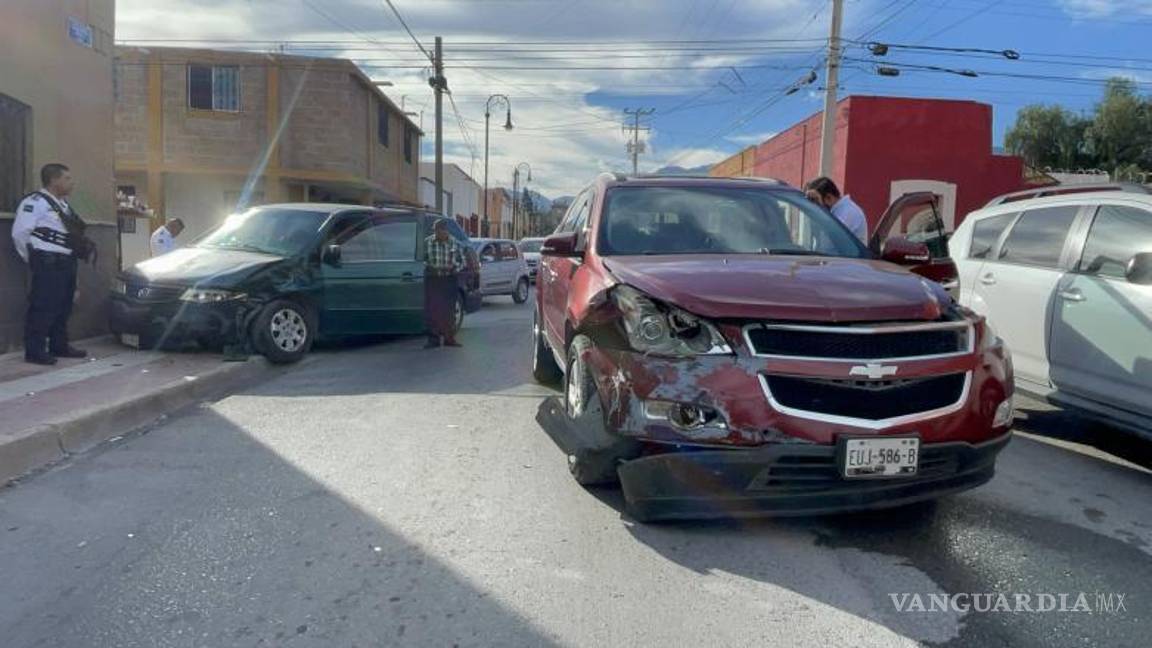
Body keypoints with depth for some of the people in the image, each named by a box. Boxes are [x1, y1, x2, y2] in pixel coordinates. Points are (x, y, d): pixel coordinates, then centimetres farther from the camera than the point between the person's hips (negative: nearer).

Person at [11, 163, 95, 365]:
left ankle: (59, 346, 25)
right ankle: (34, 351, -2)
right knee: (43, 307, -8)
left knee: (63, 307, 14)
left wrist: (86, 249, 12)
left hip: (66, 263, 9)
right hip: (48, 264, -9)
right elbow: (20, 233, -14)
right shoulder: (35, 202, -10)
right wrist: (32, 259, -5)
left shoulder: (62, 204, 18)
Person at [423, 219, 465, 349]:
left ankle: (449, 338, 16)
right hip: (432, 279, -1)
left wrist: (454, 268, -10)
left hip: (449, 279, 1)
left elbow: (461, 261, 8)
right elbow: (421, 259, 4)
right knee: (431, 309, -4)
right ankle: (433, 339, 2)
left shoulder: (455, 243, 2)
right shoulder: (427, 242, -1)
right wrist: (428, 267, -14)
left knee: (449, 310, 6)